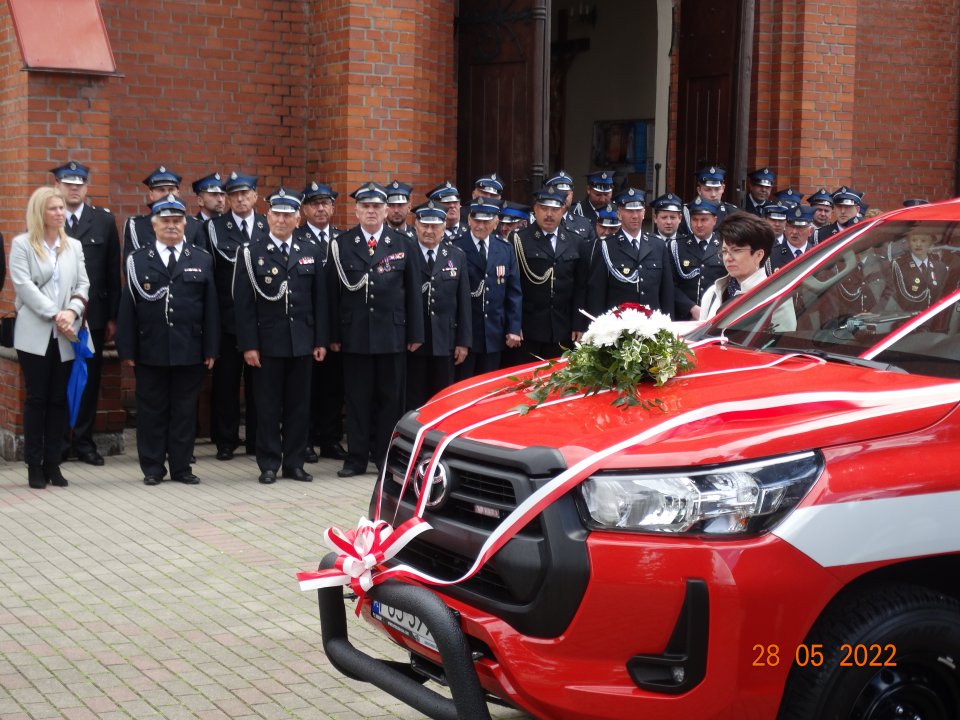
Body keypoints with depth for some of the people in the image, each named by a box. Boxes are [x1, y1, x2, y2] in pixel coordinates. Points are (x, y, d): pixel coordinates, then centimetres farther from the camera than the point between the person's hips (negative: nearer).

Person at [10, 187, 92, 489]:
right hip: (35, 335, -3)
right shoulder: (22, 244, 2)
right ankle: (34, 466, 4)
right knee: (36, 399, -1)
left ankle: (52, 463, 10)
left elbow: (83, 285, 8)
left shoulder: (74, 246, 13)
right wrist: (55, 315, -16)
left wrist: (72, 311, -12)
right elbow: (24, 286, -8)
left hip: (65, 336, 3)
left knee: (59, 400, 4)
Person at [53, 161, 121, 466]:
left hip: (93, 315, 2)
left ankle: (84, 442, 17)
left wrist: (112, 317, 1)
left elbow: (113, 272, 5)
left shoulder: (104, 221, 6)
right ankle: (58, 443, 14)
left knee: (90, 381, 7)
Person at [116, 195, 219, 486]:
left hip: (190, 350, 1)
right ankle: (152, 468, 15)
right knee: (152, 411, 5)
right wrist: (127, 350, -3)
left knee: (185, 411, 6)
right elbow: (128, 307, 2)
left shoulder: (202, 260, 7)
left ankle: (181, 467, 16)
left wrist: (211, 349, 1)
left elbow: (211, 307, 5)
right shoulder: (138, 260, 4)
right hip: (150, 351, -1)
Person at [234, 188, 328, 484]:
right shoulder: (251, 253, 0)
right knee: (268, 407, 3)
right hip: (267, 343, -3)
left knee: (299, 405, 7)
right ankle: (269, 465, 11)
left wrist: (321, 341, 3)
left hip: (302, 343, 3)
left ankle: (294, 462, 15)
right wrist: (248, 345, -10)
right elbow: (244, 303, -4)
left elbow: (319, 300, 9)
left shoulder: (311, 252, 9)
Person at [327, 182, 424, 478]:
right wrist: (333, 335, -3)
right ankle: (356, 458, 12)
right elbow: (334, 292, 1)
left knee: (390, 397, 6)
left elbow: (413, 292, 4)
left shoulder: (404, 245, 5)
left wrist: (415, 334, 1)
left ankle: (386, 456, 16)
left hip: (392, 334, 1)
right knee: (357, 398, 4)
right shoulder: (341, 245, 3)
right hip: (354, 334, -1)